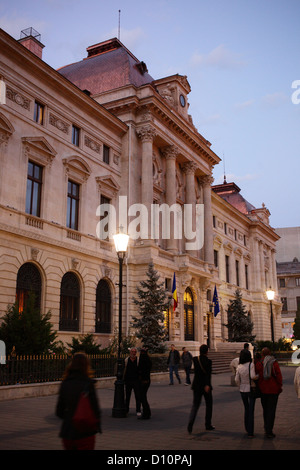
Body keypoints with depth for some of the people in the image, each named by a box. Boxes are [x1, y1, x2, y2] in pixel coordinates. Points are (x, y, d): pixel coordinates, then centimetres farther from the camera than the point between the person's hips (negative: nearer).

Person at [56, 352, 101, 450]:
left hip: (67, 433, 5)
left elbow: (59, 412, 5)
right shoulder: (88, 384, -14)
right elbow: (95, 409, -12)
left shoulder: (65, 383, 0)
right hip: (85, 433, -5)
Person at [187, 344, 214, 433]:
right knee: (209, 405, 15)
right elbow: (208, 374, -25)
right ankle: (208, 425, 20)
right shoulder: (208, 361, -13)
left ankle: (190, 423, -16)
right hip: (206, 386, -3)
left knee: (195, 406, 5)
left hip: (196, 386, 3)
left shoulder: (195, 359, -1)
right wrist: (207, 385, -34)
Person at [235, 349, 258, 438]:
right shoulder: (251, 365, -15)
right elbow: (252, 376, -26)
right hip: (251, 389, -4)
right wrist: (258, 375, -7)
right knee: (251, 410, 3)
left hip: (242, 390, 4)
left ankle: (247, 429, 30)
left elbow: (236, 380, -2)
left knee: (246, 409, 20)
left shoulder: (239, 367, -3)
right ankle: (250, 432, 3)